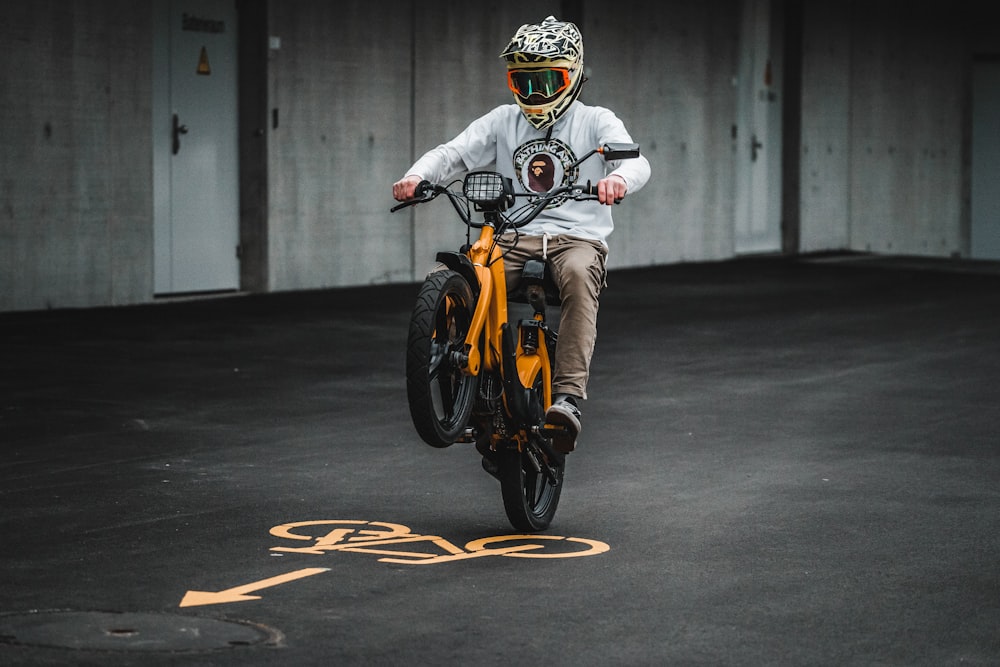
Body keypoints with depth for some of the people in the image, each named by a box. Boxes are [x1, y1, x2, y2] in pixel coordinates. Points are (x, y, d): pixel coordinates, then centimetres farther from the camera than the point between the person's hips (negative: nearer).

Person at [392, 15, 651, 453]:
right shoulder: (503, 121, 16)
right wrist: (417, 175, -18)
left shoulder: (595, 122, 8)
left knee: (578, 275, -39)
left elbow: (635, 161, -10)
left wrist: (618, 178, -37)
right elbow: (454, 152, 5)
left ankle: (568, 395, -44)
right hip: (514, 236, 3)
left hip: (578, 236, -3)